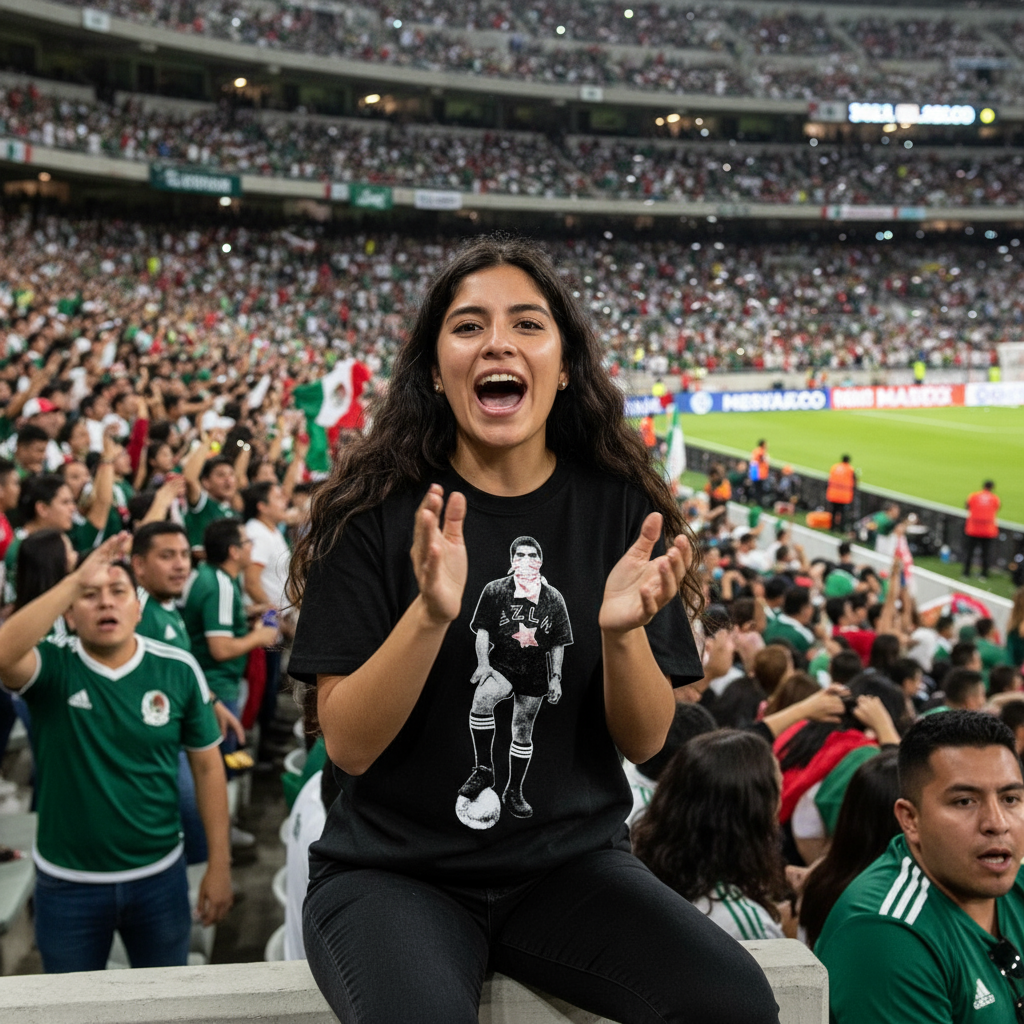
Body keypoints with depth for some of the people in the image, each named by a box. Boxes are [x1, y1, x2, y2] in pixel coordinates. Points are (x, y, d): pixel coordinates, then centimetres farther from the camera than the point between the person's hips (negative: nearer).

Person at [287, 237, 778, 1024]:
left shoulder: (619, 506, -2)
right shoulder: (375, 510, -7)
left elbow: (646, 742, -1)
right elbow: (348, 745, -11)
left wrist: (621, 630, -21)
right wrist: (430, 612, -26)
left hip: (570, 862, 3)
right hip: (395, 869, -2)